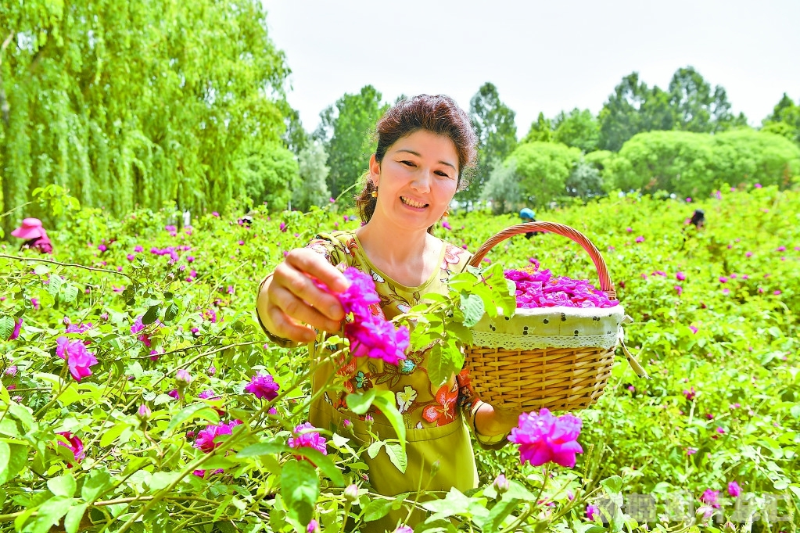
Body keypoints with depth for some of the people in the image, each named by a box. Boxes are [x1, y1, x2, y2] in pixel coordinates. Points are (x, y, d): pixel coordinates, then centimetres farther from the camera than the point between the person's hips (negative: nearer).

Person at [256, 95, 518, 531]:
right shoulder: (331, 255, -11)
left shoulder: (463, 271, -4)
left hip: (441, 475, 3)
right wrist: (276, 295, -58)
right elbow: (289, 312, -35)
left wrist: (503, 414, -24)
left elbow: (473, 399, -1)